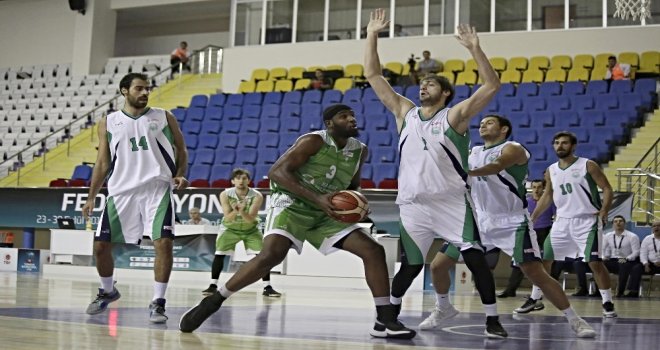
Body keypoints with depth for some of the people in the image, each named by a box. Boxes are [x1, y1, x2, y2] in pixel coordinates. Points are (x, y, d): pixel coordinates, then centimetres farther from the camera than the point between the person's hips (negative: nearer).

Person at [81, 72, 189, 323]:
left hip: (157, 189, -1)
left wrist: (180, 175, -6)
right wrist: (91, 197, 7)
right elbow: (103, 163, 13)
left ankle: (158, 302, -4)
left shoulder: (164, 118, 9)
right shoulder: (108, 123, 10)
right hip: (122, 190, 2)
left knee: (163, 242, -16)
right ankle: (107, 291, 29)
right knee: (101, 244, 2)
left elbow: (181, 150, 13)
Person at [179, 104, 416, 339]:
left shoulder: (360, 150, 6)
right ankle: (211, 303, -17)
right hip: (291, 205, -6)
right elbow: (277, 172, -21)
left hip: (326, 213, 7)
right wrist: (317, 198, -29)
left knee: (373, 251, -6)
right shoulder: (314, 141, -14)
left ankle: (385, 320, -2)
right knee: (271, 254, -30)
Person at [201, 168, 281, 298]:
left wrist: (242, 211, -50)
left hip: (251, 229, 0)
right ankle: (213, 286, -2)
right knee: (219, 254, -13)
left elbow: (250, 219, -29)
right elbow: (228, 218, -24)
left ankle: (267, 287, -3)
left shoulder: (257, 196, -24)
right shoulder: (225, 195, -21)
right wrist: (235, 211, -45)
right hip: (230, 228, 0)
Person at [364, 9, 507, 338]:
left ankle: (492, 320, 1)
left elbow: (492, 86, -11)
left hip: (452, 202, -2)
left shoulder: (455, 115, 1)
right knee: (410, 266, 10)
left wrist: (475, 48, -20)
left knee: (476, 259, -8)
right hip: (413, 204, 3)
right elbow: (373, 76, 10)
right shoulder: (405, 112, 11)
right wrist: (372, 36, 4)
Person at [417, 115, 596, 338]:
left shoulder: (513, 149, -10)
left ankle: (574, 320, -4)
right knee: (438, 267, 5)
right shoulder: (473, 153, 12)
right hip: (480, 222, 7)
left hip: (512, 224, -6)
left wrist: (466, 172, -48)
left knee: (537, 274, -16)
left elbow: (495, 166, -32)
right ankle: (443, 308, 29)